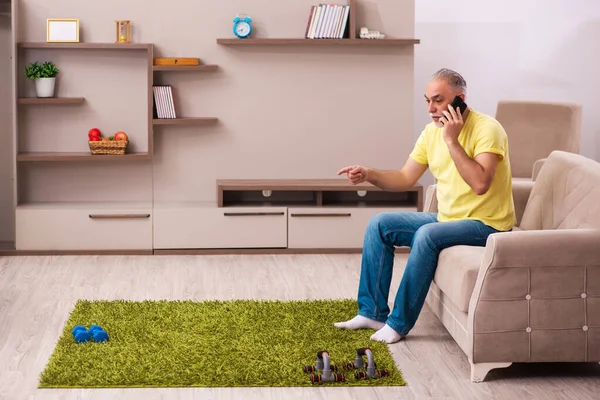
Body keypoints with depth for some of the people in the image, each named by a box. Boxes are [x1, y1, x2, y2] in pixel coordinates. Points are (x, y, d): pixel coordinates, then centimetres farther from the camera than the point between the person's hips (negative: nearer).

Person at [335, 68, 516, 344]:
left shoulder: (487, 129, -19)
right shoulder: (432, 132, 5)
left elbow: (480, 183, -32)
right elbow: (406, 178, 9)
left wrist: (452, 140, -29)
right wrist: (369, 175, -9)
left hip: (486, 224, -8)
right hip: (447, 218, 8)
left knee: (427, 235, -33)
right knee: (380, 225, 1)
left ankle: (399, 323, -22)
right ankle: (372, 312, 3)